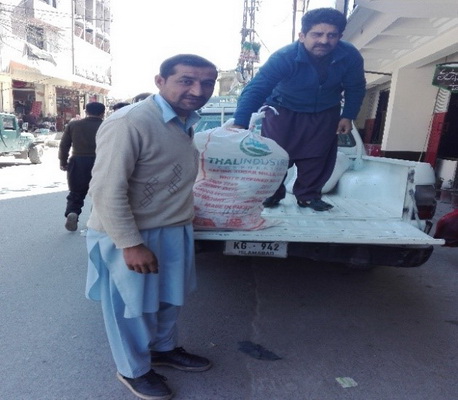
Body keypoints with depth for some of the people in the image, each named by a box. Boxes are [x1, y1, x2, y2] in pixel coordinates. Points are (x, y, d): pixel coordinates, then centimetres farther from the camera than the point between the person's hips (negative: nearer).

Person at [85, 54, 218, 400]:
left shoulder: (185, 122, 6)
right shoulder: (129, 123, -24)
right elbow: (107, 190, -24)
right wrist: (130, 244, -22)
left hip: (174, 232, 8)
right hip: (131, 236, -8)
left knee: (168, 298, 23)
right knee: (132, 307, 13)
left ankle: (164, 349, 49)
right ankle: (134, 370, 38)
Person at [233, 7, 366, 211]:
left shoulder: (350, 56, -22)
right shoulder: (284, 57, -34)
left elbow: (356, 88, -3)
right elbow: (256, 89, -43)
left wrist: (347, 116, -6)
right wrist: (239, 124, -53)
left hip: (325, 114, 3)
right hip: (285, 111, -3)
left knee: (318, 157, 5)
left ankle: (308, 195, 23)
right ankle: (271, 194, 18)